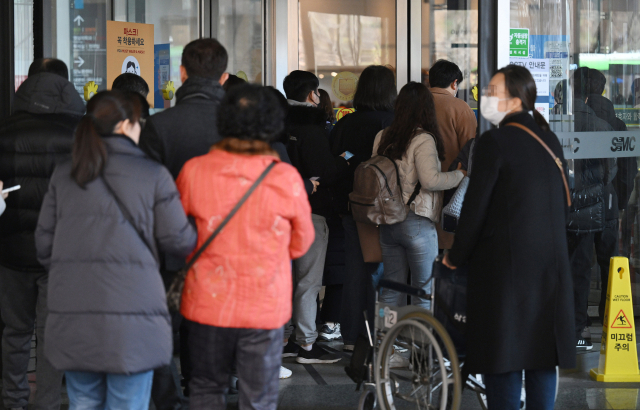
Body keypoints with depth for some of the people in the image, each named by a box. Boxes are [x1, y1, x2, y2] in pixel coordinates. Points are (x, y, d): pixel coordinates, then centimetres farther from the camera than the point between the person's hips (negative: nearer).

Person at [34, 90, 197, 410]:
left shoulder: (63, 176, 9)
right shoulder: (153, 176, -2)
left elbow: (44, 243, 12)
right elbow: (179, 241, 1)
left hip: (72, 319, 4)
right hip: (132, 309, -4)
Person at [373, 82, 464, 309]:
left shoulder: (382, 137, 6)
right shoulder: (423, 139, -12)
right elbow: (430, 180, -20)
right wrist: (460, 175, -8)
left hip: (387, 222, 6)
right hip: (417, 222, -6)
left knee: (390, 291, 12)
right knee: (424, 291, 3)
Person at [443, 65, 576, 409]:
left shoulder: (494, 142, -11)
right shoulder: (550, 140, 10)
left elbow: (475, 205, -12)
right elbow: (561, 202, 15)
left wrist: (456, 256, -1)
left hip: (506, 261, -7)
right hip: (551, 262, 7)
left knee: (504, 355, -2)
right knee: (542, 353, 11)